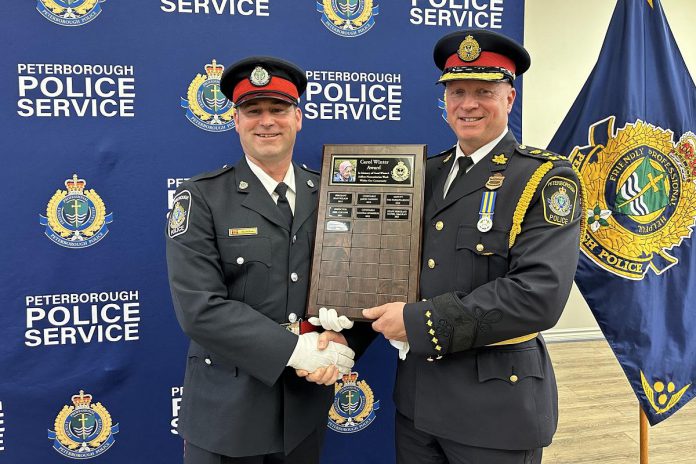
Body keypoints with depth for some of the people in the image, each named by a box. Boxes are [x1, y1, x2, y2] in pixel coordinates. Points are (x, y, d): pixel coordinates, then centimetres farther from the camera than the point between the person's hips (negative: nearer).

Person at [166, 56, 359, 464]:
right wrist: (296, 349, -21)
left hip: (308, 404, 4)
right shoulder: (200, 199, -8)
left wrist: (337, 338, -16)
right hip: (227, 408, -3)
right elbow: (200, 307, -17)